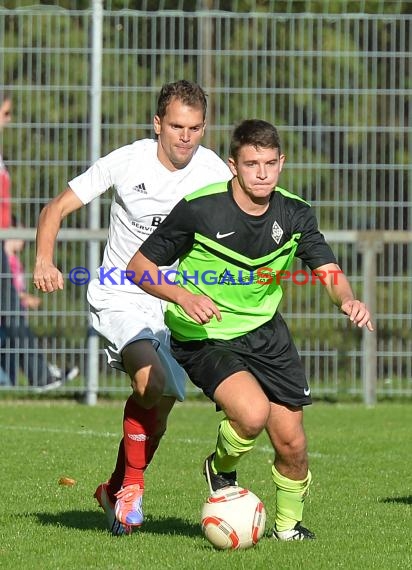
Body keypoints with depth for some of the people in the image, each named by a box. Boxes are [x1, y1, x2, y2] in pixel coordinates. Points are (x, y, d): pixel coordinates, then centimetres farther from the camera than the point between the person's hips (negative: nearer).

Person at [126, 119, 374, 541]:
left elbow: (329, 271, -8)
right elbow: (139, 267, -11)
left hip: (265, 333, 5)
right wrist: (183, 296, -28)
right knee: (253, 412, -29)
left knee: (291, 443, 1)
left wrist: (347, 298, -31)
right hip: (203, 339, -4)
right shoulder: (199, 209, -18)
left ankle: (288, 525, 30)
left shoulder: (294, 214, -5)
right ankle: (221, 469, 5)